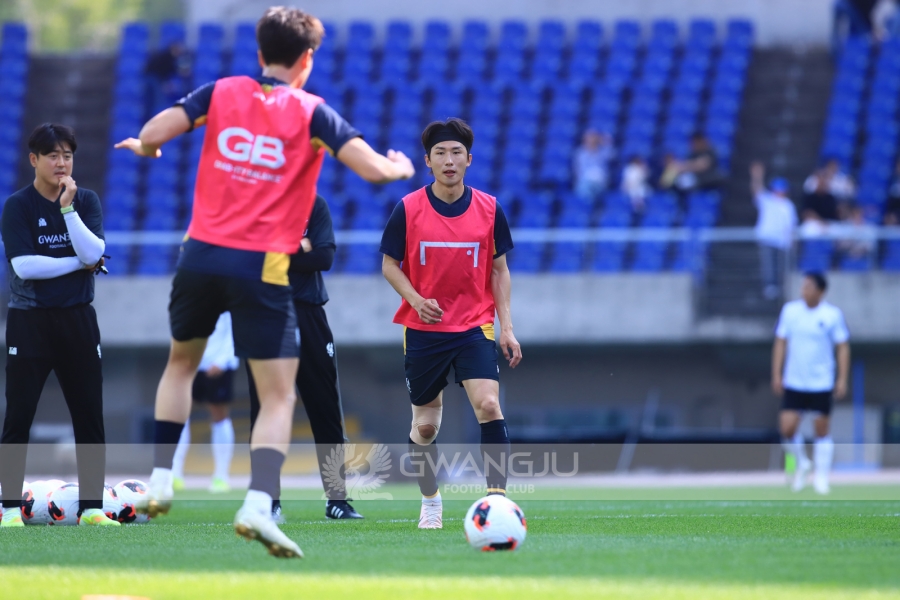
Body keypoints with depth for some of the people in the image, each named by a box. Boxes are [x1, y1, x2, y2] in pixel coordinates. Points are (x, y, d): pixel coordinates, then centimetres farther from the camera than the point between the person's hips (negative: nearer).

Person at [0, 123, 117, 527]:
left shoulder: (86, 201, 5)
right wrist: (79, 264, -12)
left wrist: (68, 207, -17)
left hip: (77, 320, 3)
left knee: (90, 414, 2)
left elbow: (93, 253, -10)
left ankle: (92, 508, 8)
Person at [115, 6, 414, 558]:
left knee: (182, 362, 28)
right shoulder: (312, 113, 0)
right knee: (279, 397, -1)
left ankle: (160, 482, 22)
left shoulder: (221, 93, 6)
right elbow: (374, 169, -7)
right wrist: (402, 167, 16)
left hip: (201, 254, 3)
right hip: (262, 266, -3)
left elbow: (151, 135, -3)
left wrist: (143, 147, 21)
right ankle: (259, 505, -21)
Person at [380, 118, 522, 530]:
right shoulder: (408, 210, -5)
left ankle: (498, 497, -17)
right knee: (425, 425, 7)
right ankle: (430, 503, 28)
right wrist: (416, 299, -15)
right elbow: (390, 265, 3)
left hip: (475, 327, 0)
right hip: (423, 329, 0)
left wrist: (506, 327, -1)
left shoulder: (489, 210, -1)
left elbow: (499, 270, 6)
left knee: (488, 405, -21)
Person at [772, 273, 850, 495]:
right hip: (794, 383, 2)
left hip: (822, 383, -2)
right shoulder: (790, 310, -1)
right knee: (787, 429, -7)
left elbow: (843, 347, -1)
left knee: (821, 430, 4)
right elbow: (780, 343, 6)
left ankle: (821, 477, 19)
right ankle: (801, 464, 21)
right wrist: (776, 375, 2)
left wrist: (842, 379, -6)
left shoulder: (833, 315, -7)